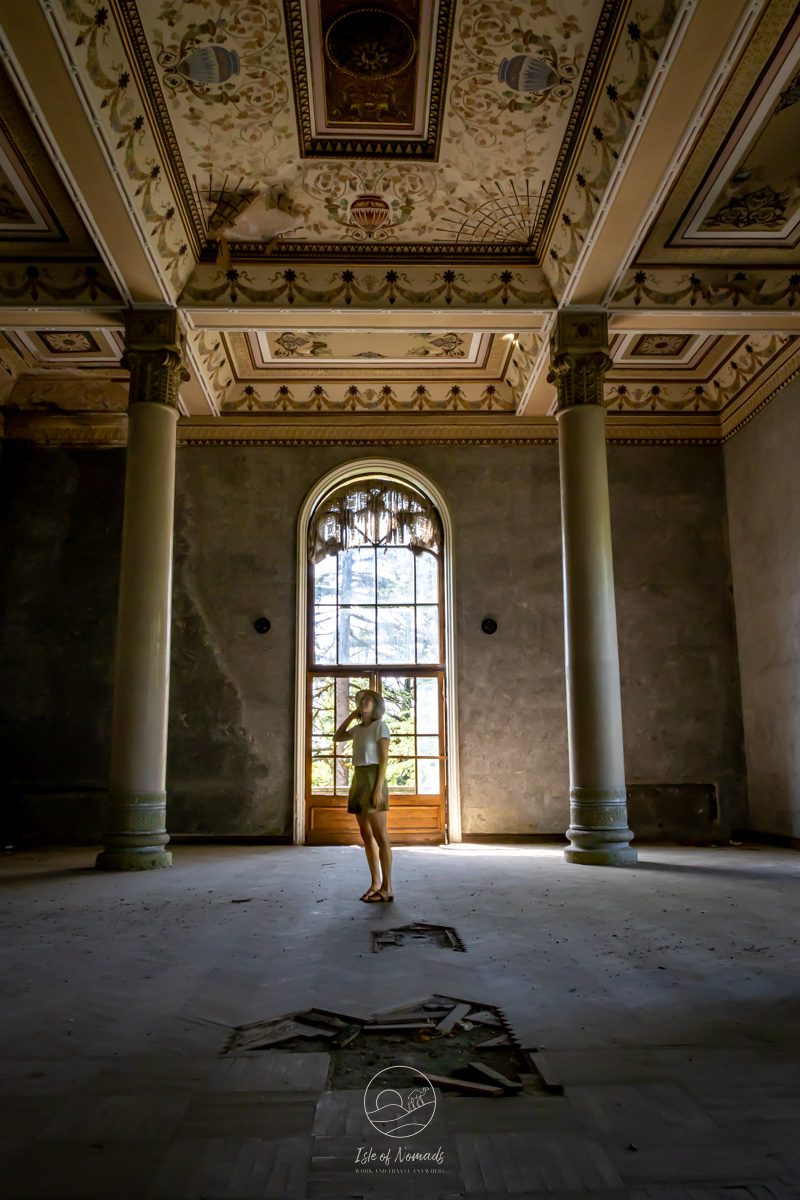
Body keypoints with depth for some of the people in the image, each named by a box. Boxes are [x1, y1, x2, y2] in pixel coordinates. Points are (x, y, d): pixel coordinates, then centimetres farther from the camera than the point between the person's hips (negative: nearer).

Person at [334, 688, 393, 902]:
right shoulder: (358, 729, 15)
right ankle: (376, 884, 15)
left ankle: (387, 888, -3)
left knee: (380, 836, -6)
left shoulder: (380, 726, -5)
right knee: (367, 836, 8)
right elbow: (337, 737, 25)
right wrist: (352, 715, 15)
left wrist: (379, 788, -19)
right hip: (358, 780, 8)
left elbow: (384, 758, -11)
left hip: (373, 779, -7)